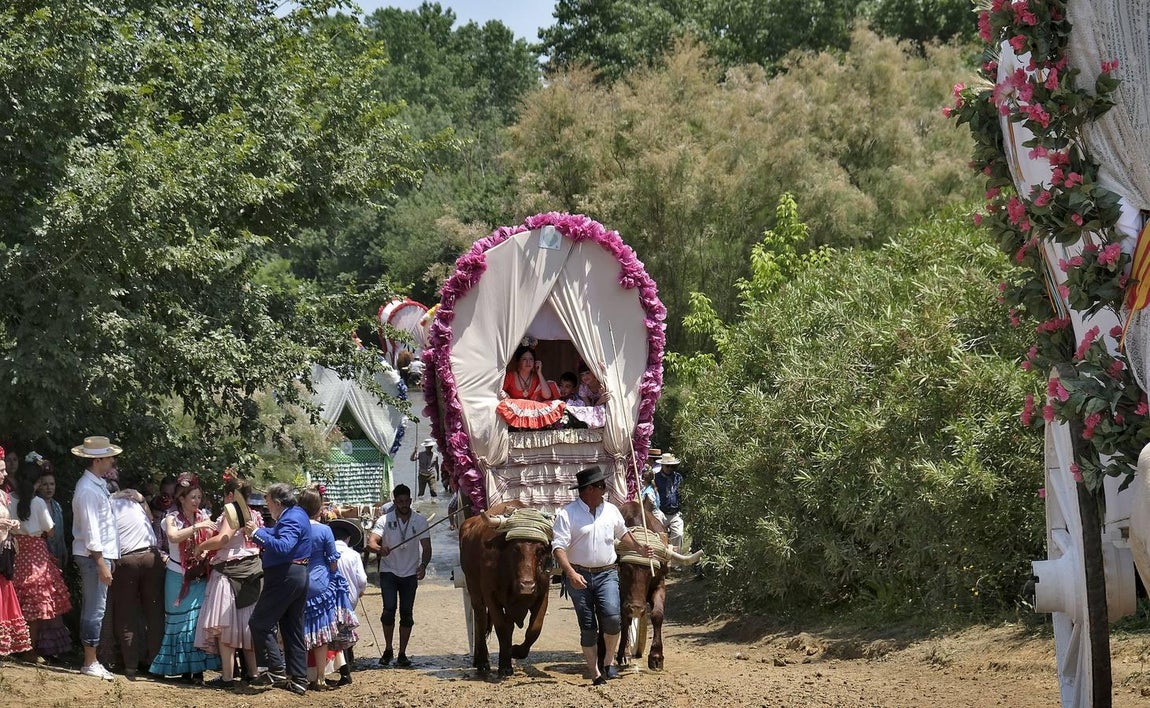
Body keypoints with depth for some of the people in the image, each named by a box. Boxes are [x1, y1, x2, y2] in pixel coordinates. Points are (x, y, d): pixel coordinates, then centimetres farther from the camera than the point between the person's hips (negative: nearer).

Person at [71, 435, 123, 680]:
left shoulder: (98, 485, 13)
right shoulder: (88, 490, -17)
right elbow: (90, 529, -20)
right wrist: (101, 563, -21)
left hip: (102, 554, 10)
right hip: (94, 556, -10)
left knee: (93, 608, 14)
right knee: (95, 609, -6)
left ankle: (91, 661, 20)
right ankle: (90, 663, -1)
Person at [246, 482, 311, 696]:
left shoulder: (290, 519, -16)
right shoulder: (297, 514, 15)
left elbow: (283, 546, -32)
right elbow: (278, 534, 27)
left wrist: (257, 533, -29)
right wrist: (258, 530, 19)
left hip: (284, 578, -11)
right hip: (299, 576, 11)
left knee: (259, 623, -5)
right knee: (293, 630, 13)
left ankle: (277, 670, -9)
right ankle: (298, 680, 14)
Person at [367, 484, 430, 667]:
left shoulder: (420, 520, -1)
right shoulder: (385, 520, -6)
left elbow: (426, 547, -5)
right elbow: (370, 543, -16)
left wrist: (423, 565, -24)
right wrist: (380, 549, -40)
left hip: (410, 573, 2)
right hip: (389, 571, -2)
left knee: (406, 613, 3)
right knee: (389, 609, -13)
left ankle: (402, 654, 10)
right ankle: (388, 650, 2)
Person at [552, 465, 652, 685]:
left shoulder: (611, 510, 10)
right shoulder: (567, 514, -6)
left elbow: (622, 533, 28)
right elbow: (559, 547, -13)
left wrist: (639, 548, 16)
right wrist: (570, 573, -26)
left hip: (607, 574, 3)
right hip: (579, 576, -2)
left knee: (612, 617, -19)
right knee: (588, 626, 0)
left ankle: (609, 661, 2)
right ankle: (595, 673, 9)